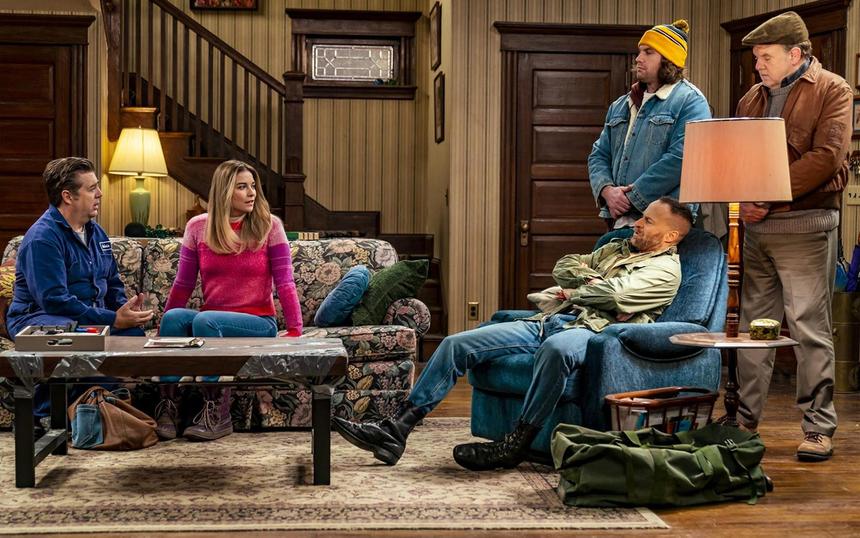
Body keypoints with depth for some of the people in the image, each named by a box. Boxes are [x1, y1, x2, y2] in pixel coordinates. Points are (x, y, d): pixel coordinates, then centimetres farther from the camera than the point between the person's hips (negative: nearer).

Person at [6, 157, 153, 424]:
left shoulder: (96, 233, 13)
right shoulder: (42, 238, -16)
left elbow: (112, 283, 21)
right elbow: (54, 300, -25)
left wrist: (125, 309, -4)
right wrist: (113, 319, -25)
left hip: (91, 316, 7)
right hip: (36, 318, -7)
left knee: (132, 330, -22)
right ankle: (44, 416, -21)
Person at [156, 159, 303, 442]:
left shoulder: (269, 225, -2)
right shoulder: (198, 227, 5)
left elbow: (284, 283, -5)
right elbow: (182, 286, 10)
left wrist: (295, 331, -12)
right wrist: (162, 331, 8)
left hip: (259, 322, -3)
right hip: (211, 320, 3)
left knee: (204, 320, -33)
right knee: (173, 317, -29)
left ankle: (218, 414, -25)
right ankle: (167, 405, -24)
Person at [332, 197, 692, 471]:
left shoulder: (666, 269, 4)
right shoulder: (617, 248, 31)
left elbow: (615, 293, -12)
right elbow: (563, 268, 21)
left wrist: (574, 292, 4)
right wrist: (597, 281, 4)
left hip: (589, 330, -8)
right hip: (547, 321, 8)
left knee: (555, 348, -46)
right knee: (456, 345, -9)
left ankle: (515, 445, -34)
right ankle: (395, 431, -13)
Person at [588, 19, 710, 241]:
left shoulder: (690, 101, -5)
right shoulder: (621, 105, 19)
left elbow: (679, 160, -17)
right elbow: (599, 155, 16)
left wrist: (632, 197, -17)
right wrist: (607, 190, -6)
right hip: (618, 223, 6)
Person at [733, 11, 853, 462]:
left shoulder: (831, 90, 0)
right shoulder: (752, 98, 19)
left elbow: (827, 157, -12)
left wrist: (769, 196, -16)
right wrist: (743, 198, -4)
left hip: (804, 226, -6)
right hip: (756, 227, 6)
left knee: (810, 329, -3)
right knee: (752, 327, 9)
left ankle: (819, 429, 3)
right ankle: (745, 421, 17)